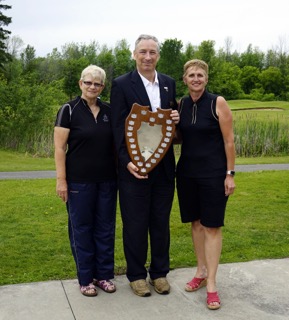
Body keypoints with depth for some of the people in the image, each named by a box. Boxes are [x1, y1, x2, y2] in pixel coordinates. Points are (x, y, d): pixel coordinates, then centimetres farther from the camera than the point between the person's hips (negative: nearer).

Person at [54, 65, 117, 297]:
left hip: (107, 180, 4)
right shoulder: (69, 110, -6)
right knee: (82, 228, 6)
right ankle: (86, 278, 19)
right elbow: (59, 148, -8)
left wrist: (120, 172, 7)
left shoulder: (109, 111, 7)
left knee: (105, 227, 10)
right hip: (79, 181, -4)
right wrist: (61, 180, -12)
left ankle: (104, 275, 24)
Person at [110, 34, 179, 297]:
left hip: (164, 166, 4)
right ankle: (136, 275, 23)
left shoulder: (169, 83, 9)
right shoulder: (122, 84, -5)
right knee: (135, 224, 7)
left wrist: (176, 118, -6)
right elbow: (118, 127, -9)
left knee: (161, 222, 13)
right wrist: (127, 161, -18)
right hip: (134, 166, -4)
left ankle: (159, 272, 28)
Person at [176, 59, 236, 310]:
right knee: (196, 222, 13)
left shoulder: (218, 103, -9)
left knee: (212, 226, -1)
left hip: (213, 173, -5)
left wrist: (230, 174, -10)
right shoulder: (181, 104, 4)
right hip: (187, 172, 5)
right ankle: (201, 272, 28)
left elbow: (229, 141, -8)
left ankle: (211, 284, 7)